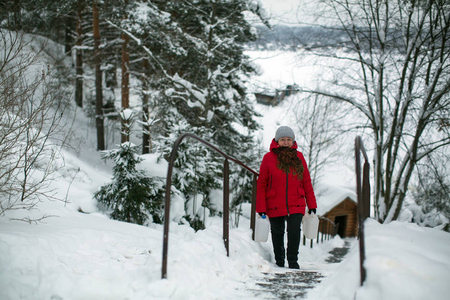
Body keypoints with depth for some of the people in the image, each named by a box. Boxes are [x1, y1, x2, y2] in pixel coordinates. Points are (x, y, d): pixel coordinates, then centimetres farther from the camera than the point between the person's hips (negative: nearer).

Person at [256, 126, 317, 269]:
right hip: (275, 207, -1)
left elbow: (306, 182, 10)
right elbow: (261, 184, -1)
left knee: (294, 232, -13)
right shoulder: (269, 158, -3)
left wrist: (312, 204, 8)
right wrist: (261, 208, -5)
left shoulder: (298, 157, 5)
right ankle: (279, 261, 31)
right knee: (277, 233, 12)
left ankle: (293, 261, 4)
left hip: (296, 205, 1)